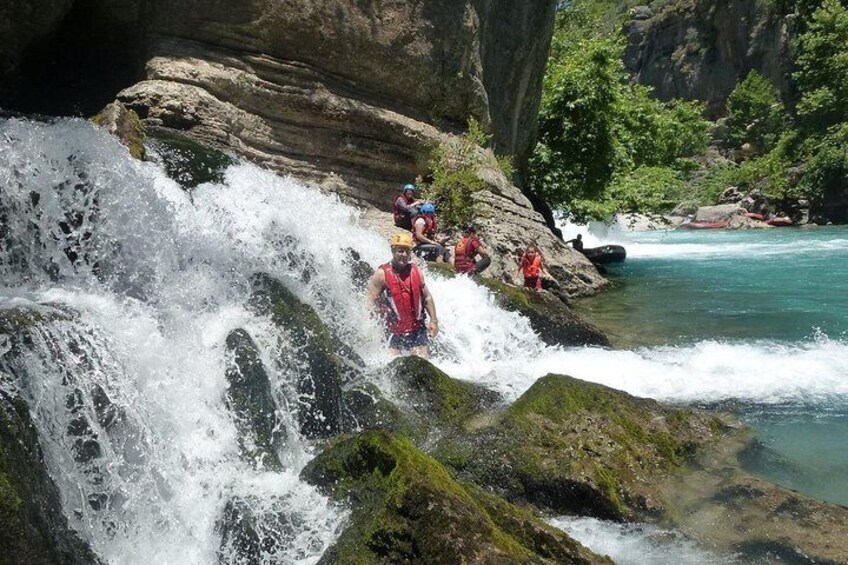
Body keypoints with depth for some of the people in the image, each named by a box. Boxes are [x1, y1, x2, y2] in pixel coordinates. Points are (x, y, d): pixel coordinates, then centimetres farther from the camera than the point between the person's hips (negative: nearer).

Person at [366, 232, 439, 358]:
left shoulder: (415, 272, 7)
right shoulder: (381, 274, -6)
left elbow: (427, 298, 14)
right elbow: (372, 302, -8)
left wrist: (433, 320, 6)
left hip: (417, 330, 3)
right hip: (394, 332, -3)